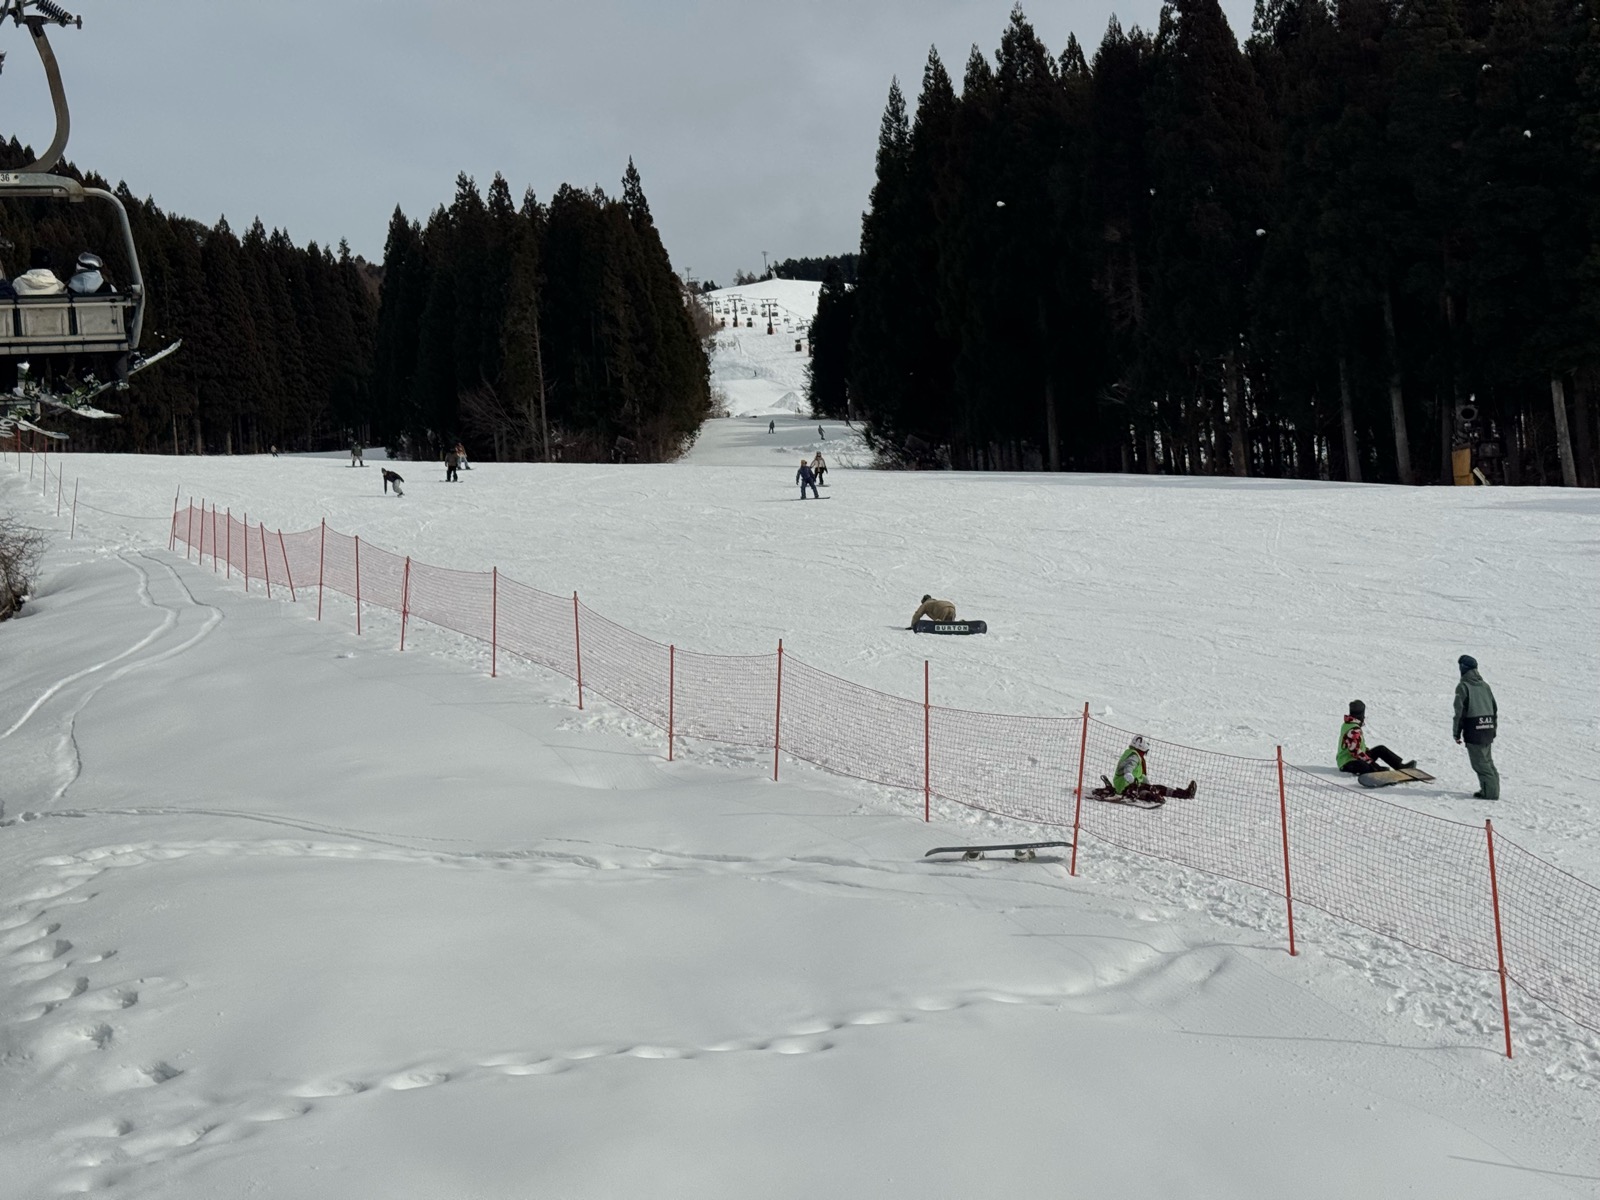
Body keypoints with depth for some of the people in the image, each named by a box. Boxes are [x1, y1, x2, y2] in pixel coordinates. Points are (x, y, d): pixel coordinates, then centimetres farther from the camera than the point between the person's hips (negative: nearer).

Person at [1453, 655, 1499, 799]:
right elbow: (1495, 708, 16)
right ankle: (1492, 788, 16)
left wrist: (1457, 733, -7)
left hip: (1473, 730, -7)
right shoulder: (1484, 685, 12)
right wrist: (1493, 729, 23)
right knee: (1487, 760, 15)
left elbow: (1460, 711, -13)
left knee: (1479, 762, -3)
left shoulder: (1463, 686, -9)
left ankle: (1490, 791, -7)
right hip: (1488, 729, 7)